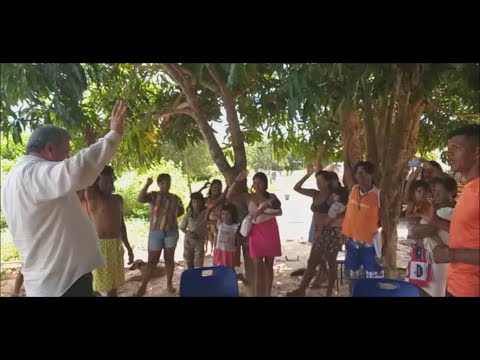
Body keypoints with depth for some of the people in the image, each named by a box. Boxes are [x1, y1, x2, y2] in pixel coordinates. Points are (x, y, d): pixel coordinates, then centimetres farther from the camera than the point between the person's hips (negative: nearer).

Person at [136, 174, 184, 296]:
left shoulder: (175, 198, 4)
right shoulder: (153, 195, -3)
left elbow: (181, 211, 21)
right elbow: (140, 199, -23)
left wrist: (172, 216, 8)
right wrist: (147, 184, -29)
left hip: (171, 232, 2)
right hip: (155, 232, -2)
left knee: (169, 259, 10)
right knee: (152, 261, 2)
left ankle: (169, 284, 24)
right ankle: (143, 287, 12)